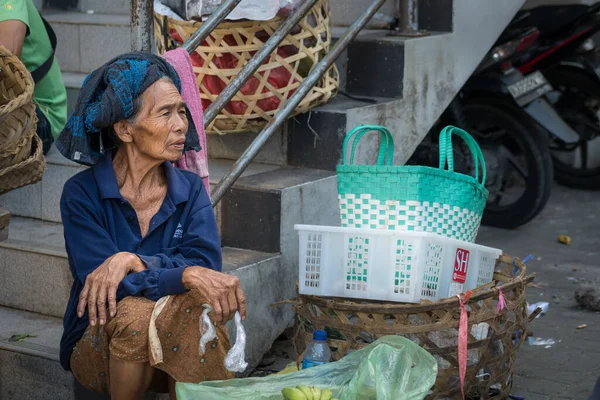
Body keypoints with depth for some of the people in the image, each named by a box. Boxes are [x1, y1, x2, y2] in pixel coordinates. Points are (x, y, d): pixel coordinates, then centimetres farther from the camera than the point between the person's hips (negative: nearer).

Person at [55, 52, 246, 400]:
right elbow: (104, 281, -20)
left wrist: (134, 261, -29)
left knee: (196, 302, -30)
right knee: (136, 311, -34)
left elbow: (207, 263, -13)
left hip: (176, 355, 2)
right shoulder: (82, 194, -9)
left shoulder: (190, 189, 2)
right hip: (100, 349, -2)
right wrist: (186, 275, -34)